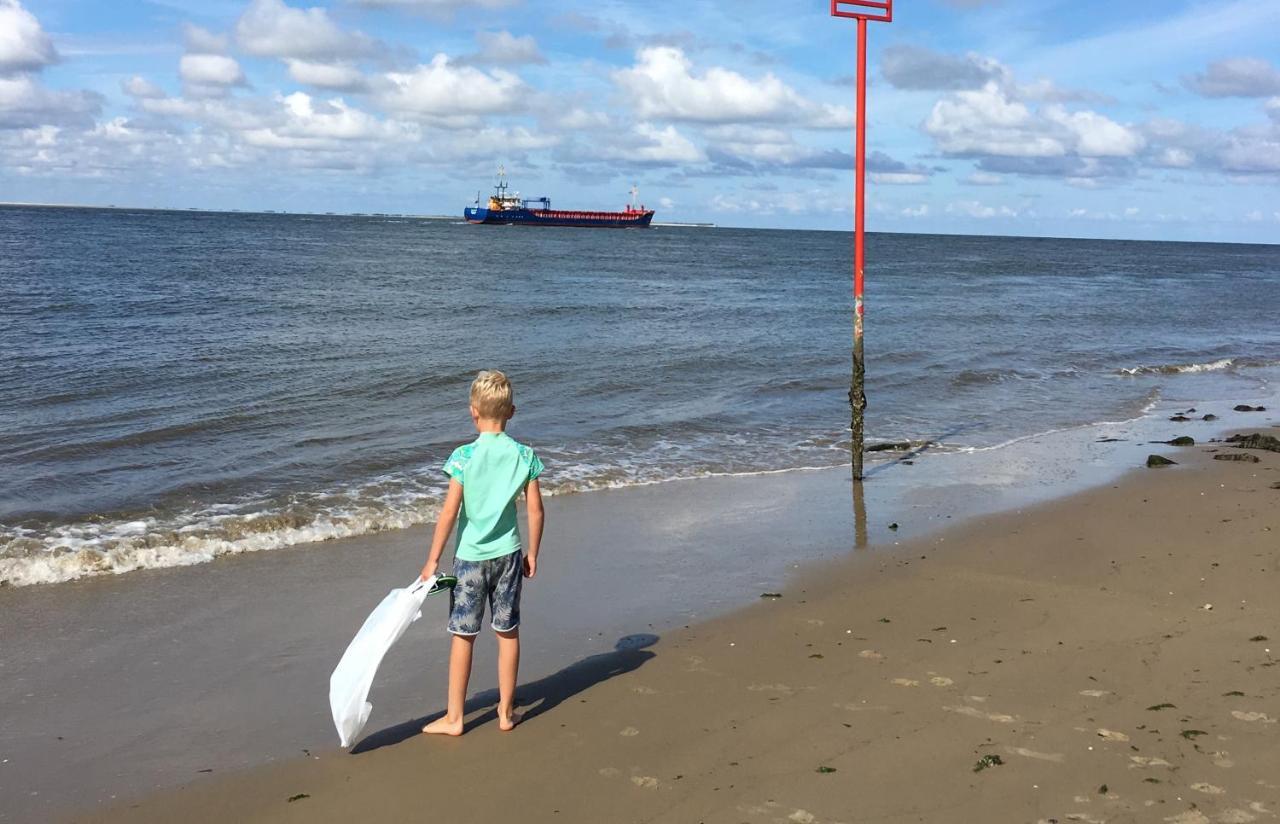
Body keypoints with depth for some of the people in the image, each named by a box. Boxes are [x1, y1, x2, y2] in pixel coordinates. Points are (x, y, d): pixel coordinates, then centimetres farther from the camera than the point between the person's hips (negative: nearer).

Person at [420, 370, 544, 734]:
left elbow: (450, 512, -14)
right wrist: (532, 552, 10)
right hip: (508, 554, 3)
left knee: (463, 636, 7)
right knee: (508, 633, 13)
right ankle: (506, 711, 23)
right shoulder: (524, 455, -5)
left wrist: (433, 560, -7)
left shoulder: (464, 456, -14)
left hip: (470, 556, -2)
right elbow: (535, 509, -3)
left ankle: (454, 717, 15)